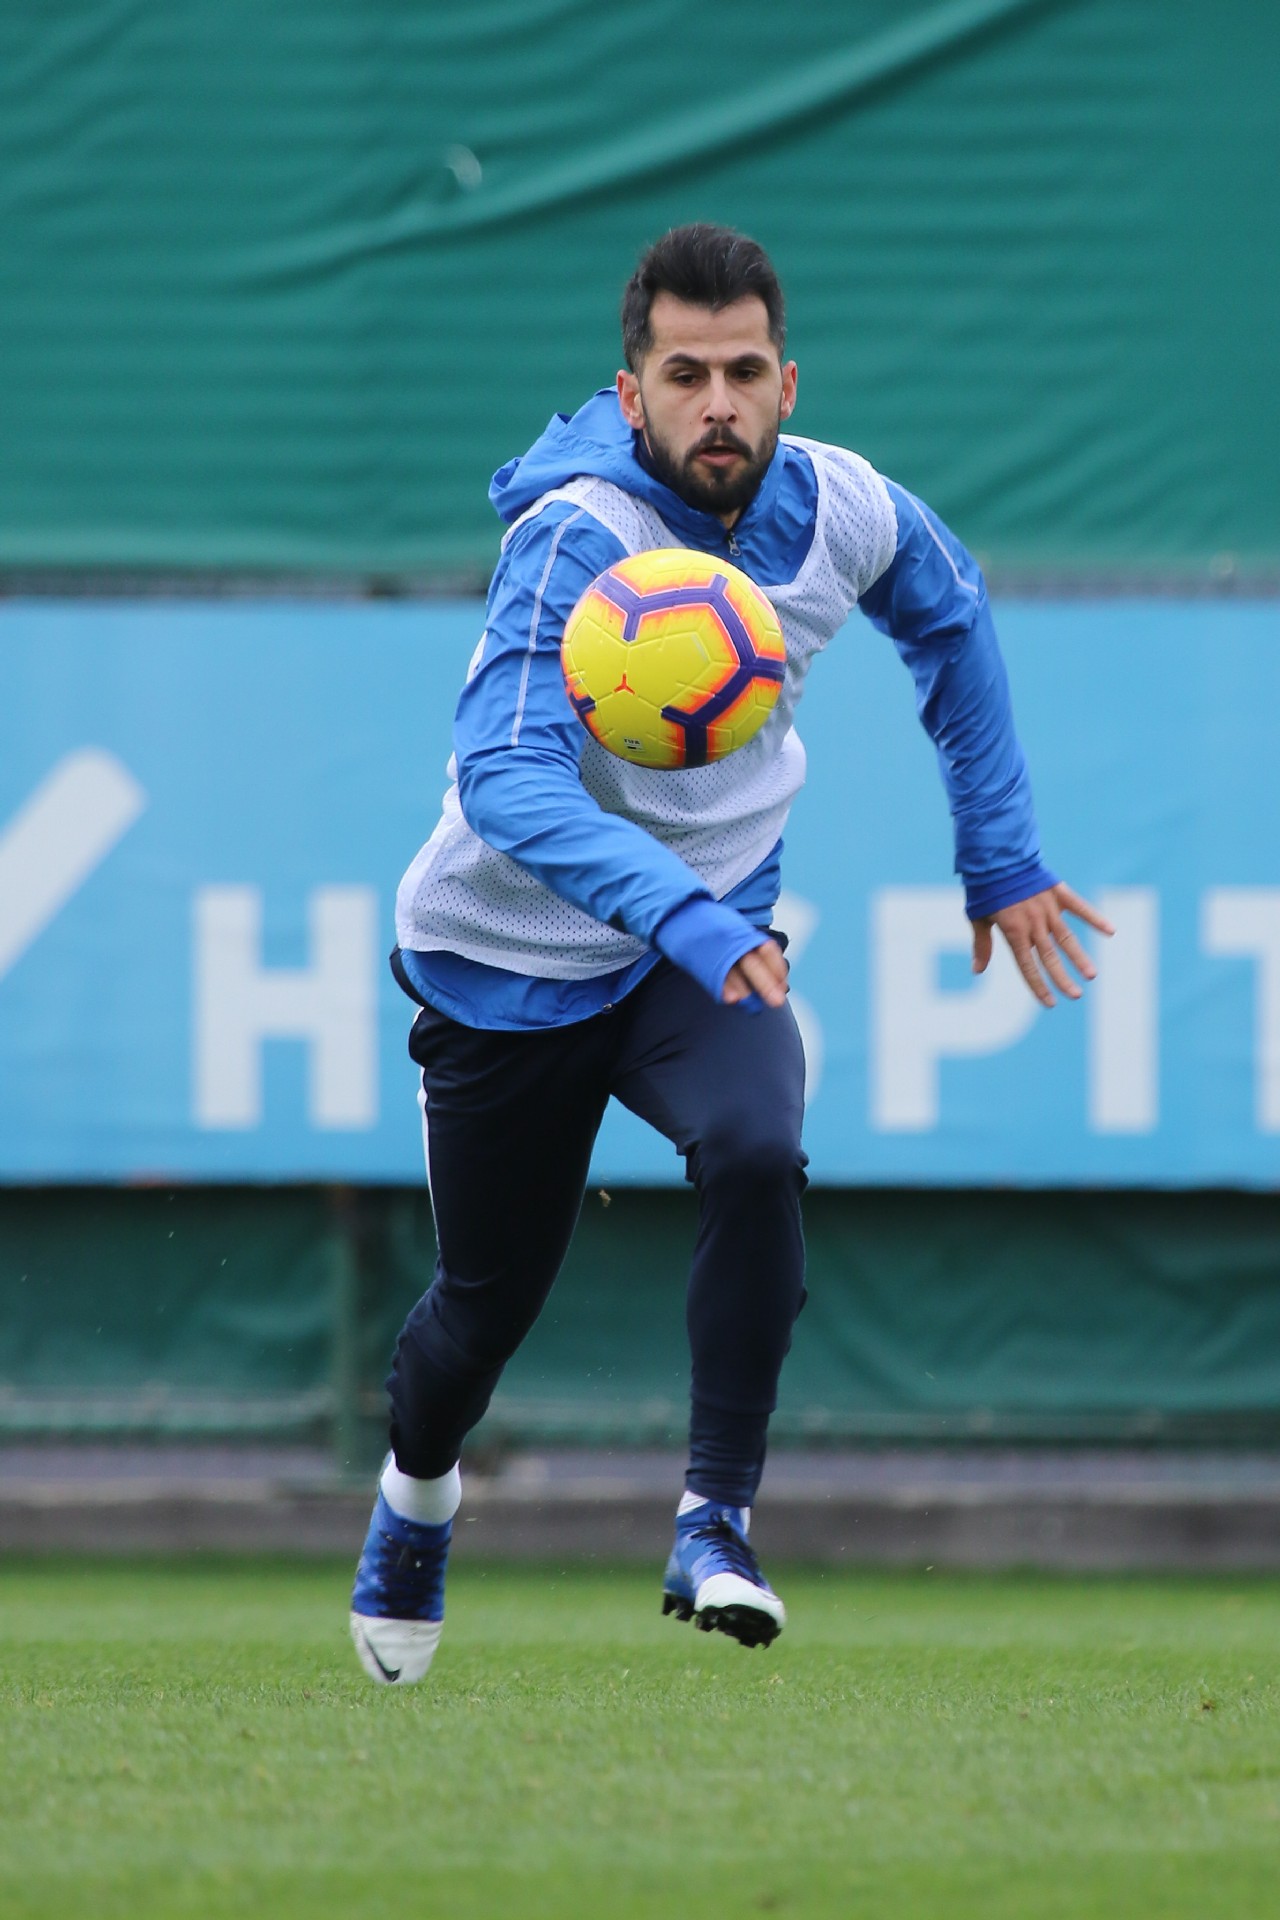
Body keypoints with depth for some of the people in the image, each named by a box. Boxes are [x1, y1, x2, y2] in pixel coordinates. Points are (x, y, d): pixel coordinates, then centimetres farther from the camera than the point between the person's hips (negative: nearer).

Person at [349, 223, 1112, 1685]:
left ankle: (715, 1522, -19)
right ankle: (417, 1489, 45)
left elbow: (950, 619, 12)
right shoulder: (575, 540, -29)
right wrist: (682, 916, -56)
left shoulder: (837, 510, -12)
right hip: (512, 960, -3)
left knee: (756, 1154, -29)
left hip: (710, 938, 3)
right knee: (490, 1299, 10)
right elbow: (507, 780, -42)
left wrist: (1001, 856, 12)